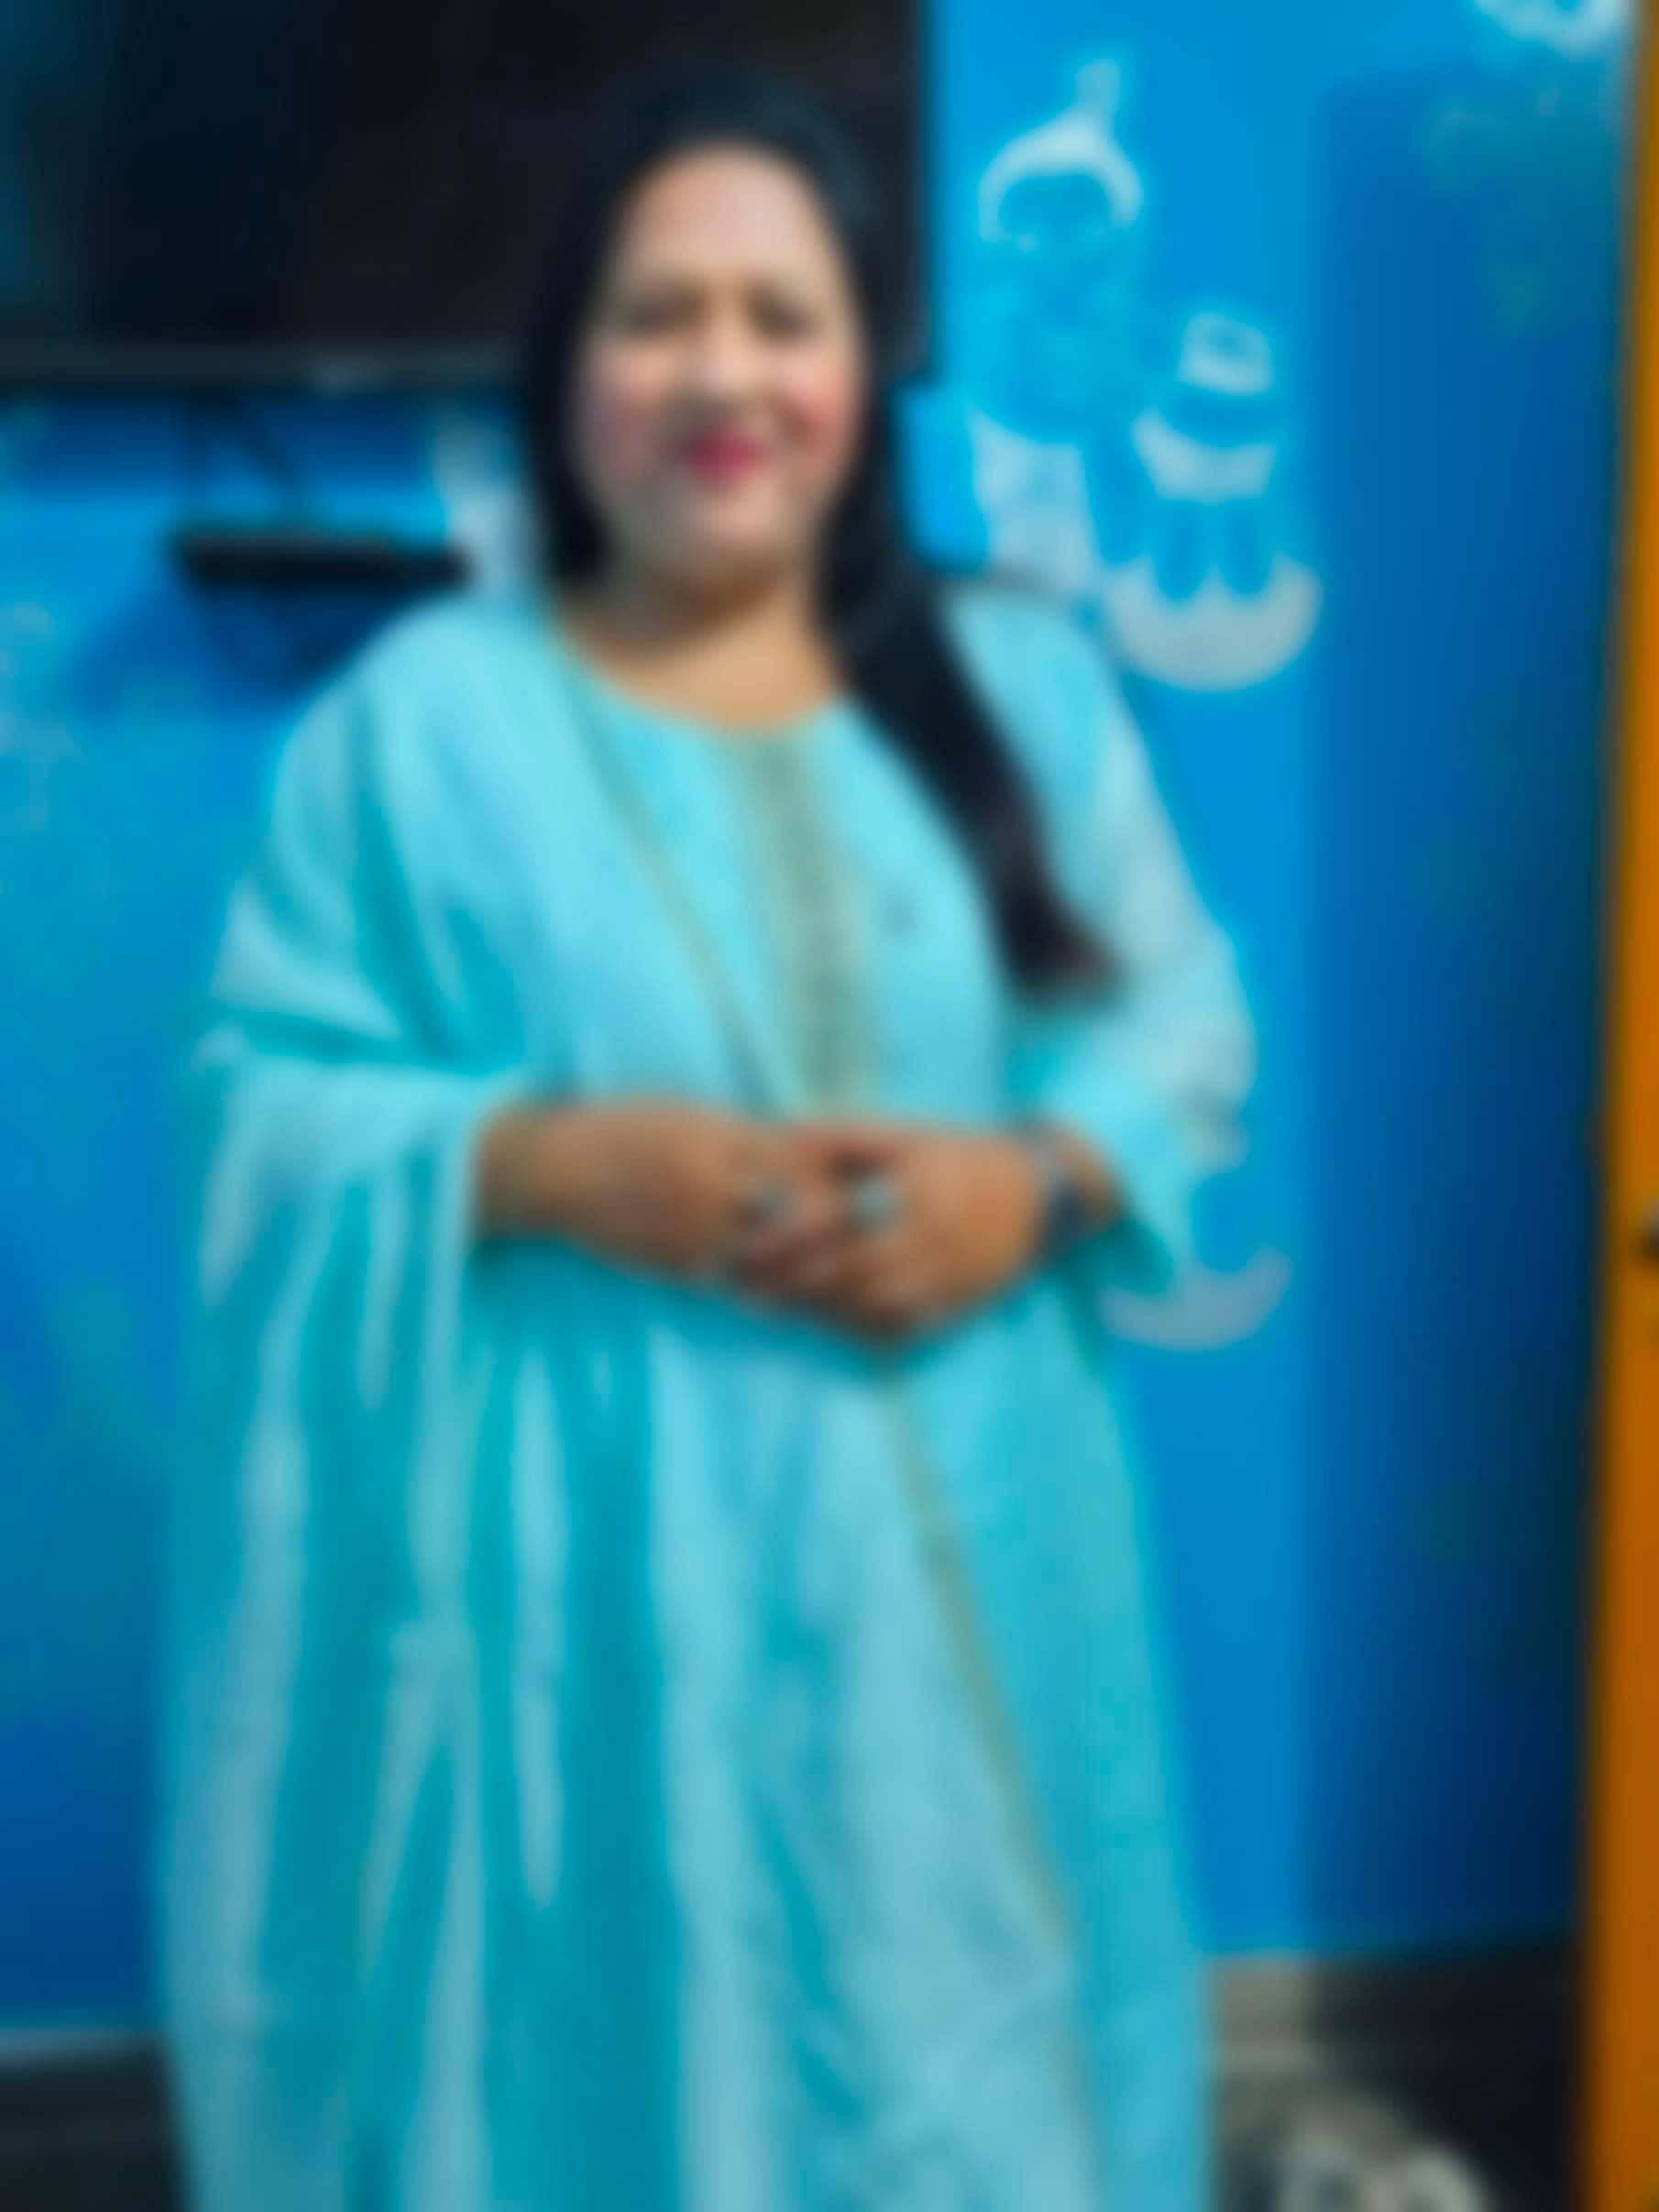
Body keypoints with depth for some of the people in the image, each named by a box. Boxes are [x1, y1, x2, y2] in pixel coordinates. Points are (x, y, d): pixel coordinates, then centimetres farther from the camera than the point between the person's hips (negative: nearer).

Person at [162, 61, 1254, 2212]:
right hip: (579, 1590, -2)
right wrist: (556, 1162, -18)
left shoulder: (1019, 685, 7)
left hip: (953, 1578, 3)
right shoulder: (420, 715, -1)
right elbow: (267, 1118, -2)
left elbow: (1181, 1023, 7)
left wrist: (1037, 1180, -13)